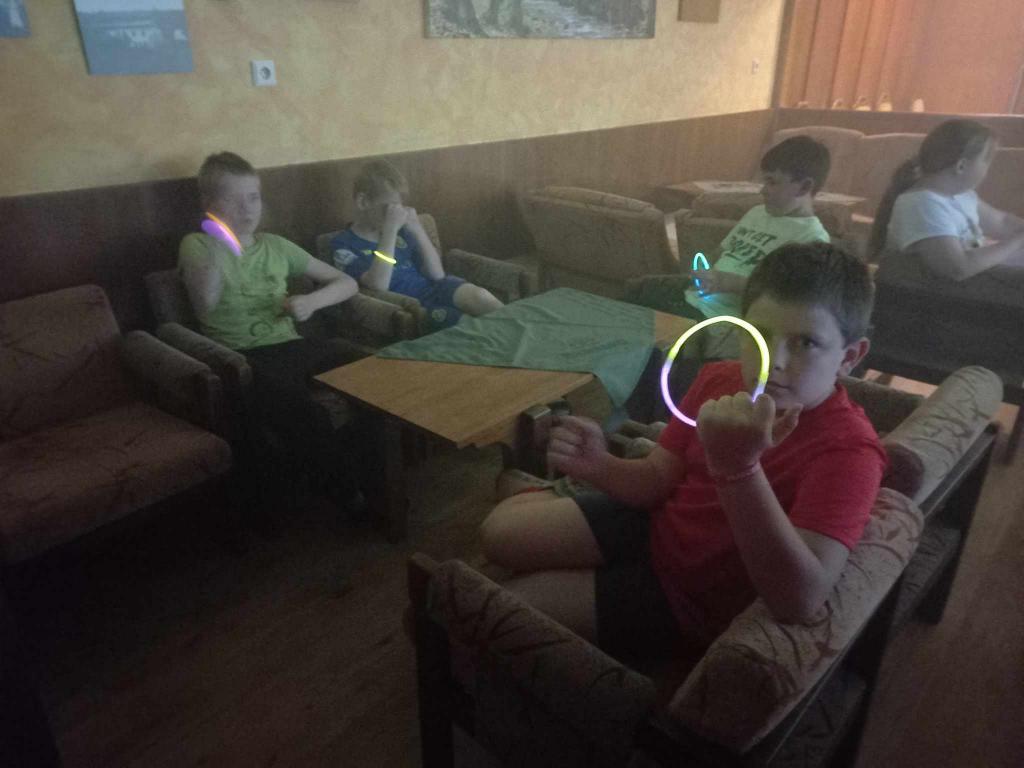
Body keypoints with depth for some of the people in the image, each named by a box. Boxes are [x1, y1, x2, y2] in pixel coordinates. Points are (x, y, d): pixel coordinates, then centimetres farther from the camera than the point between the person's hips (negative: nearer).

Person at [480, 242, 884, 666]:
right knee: (502, 531, 4)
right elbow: (659, 479, -2)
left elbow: (801, 599, -40)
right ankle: (539, 493, 32)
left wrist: (739, 467, -54)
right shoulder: (719, 381, -11)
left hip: (692, 594, -4)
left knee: (515, 599, -3)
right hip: (657, 523, 5)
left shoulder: (849, 450, -28)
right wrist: (600, 468, -26)